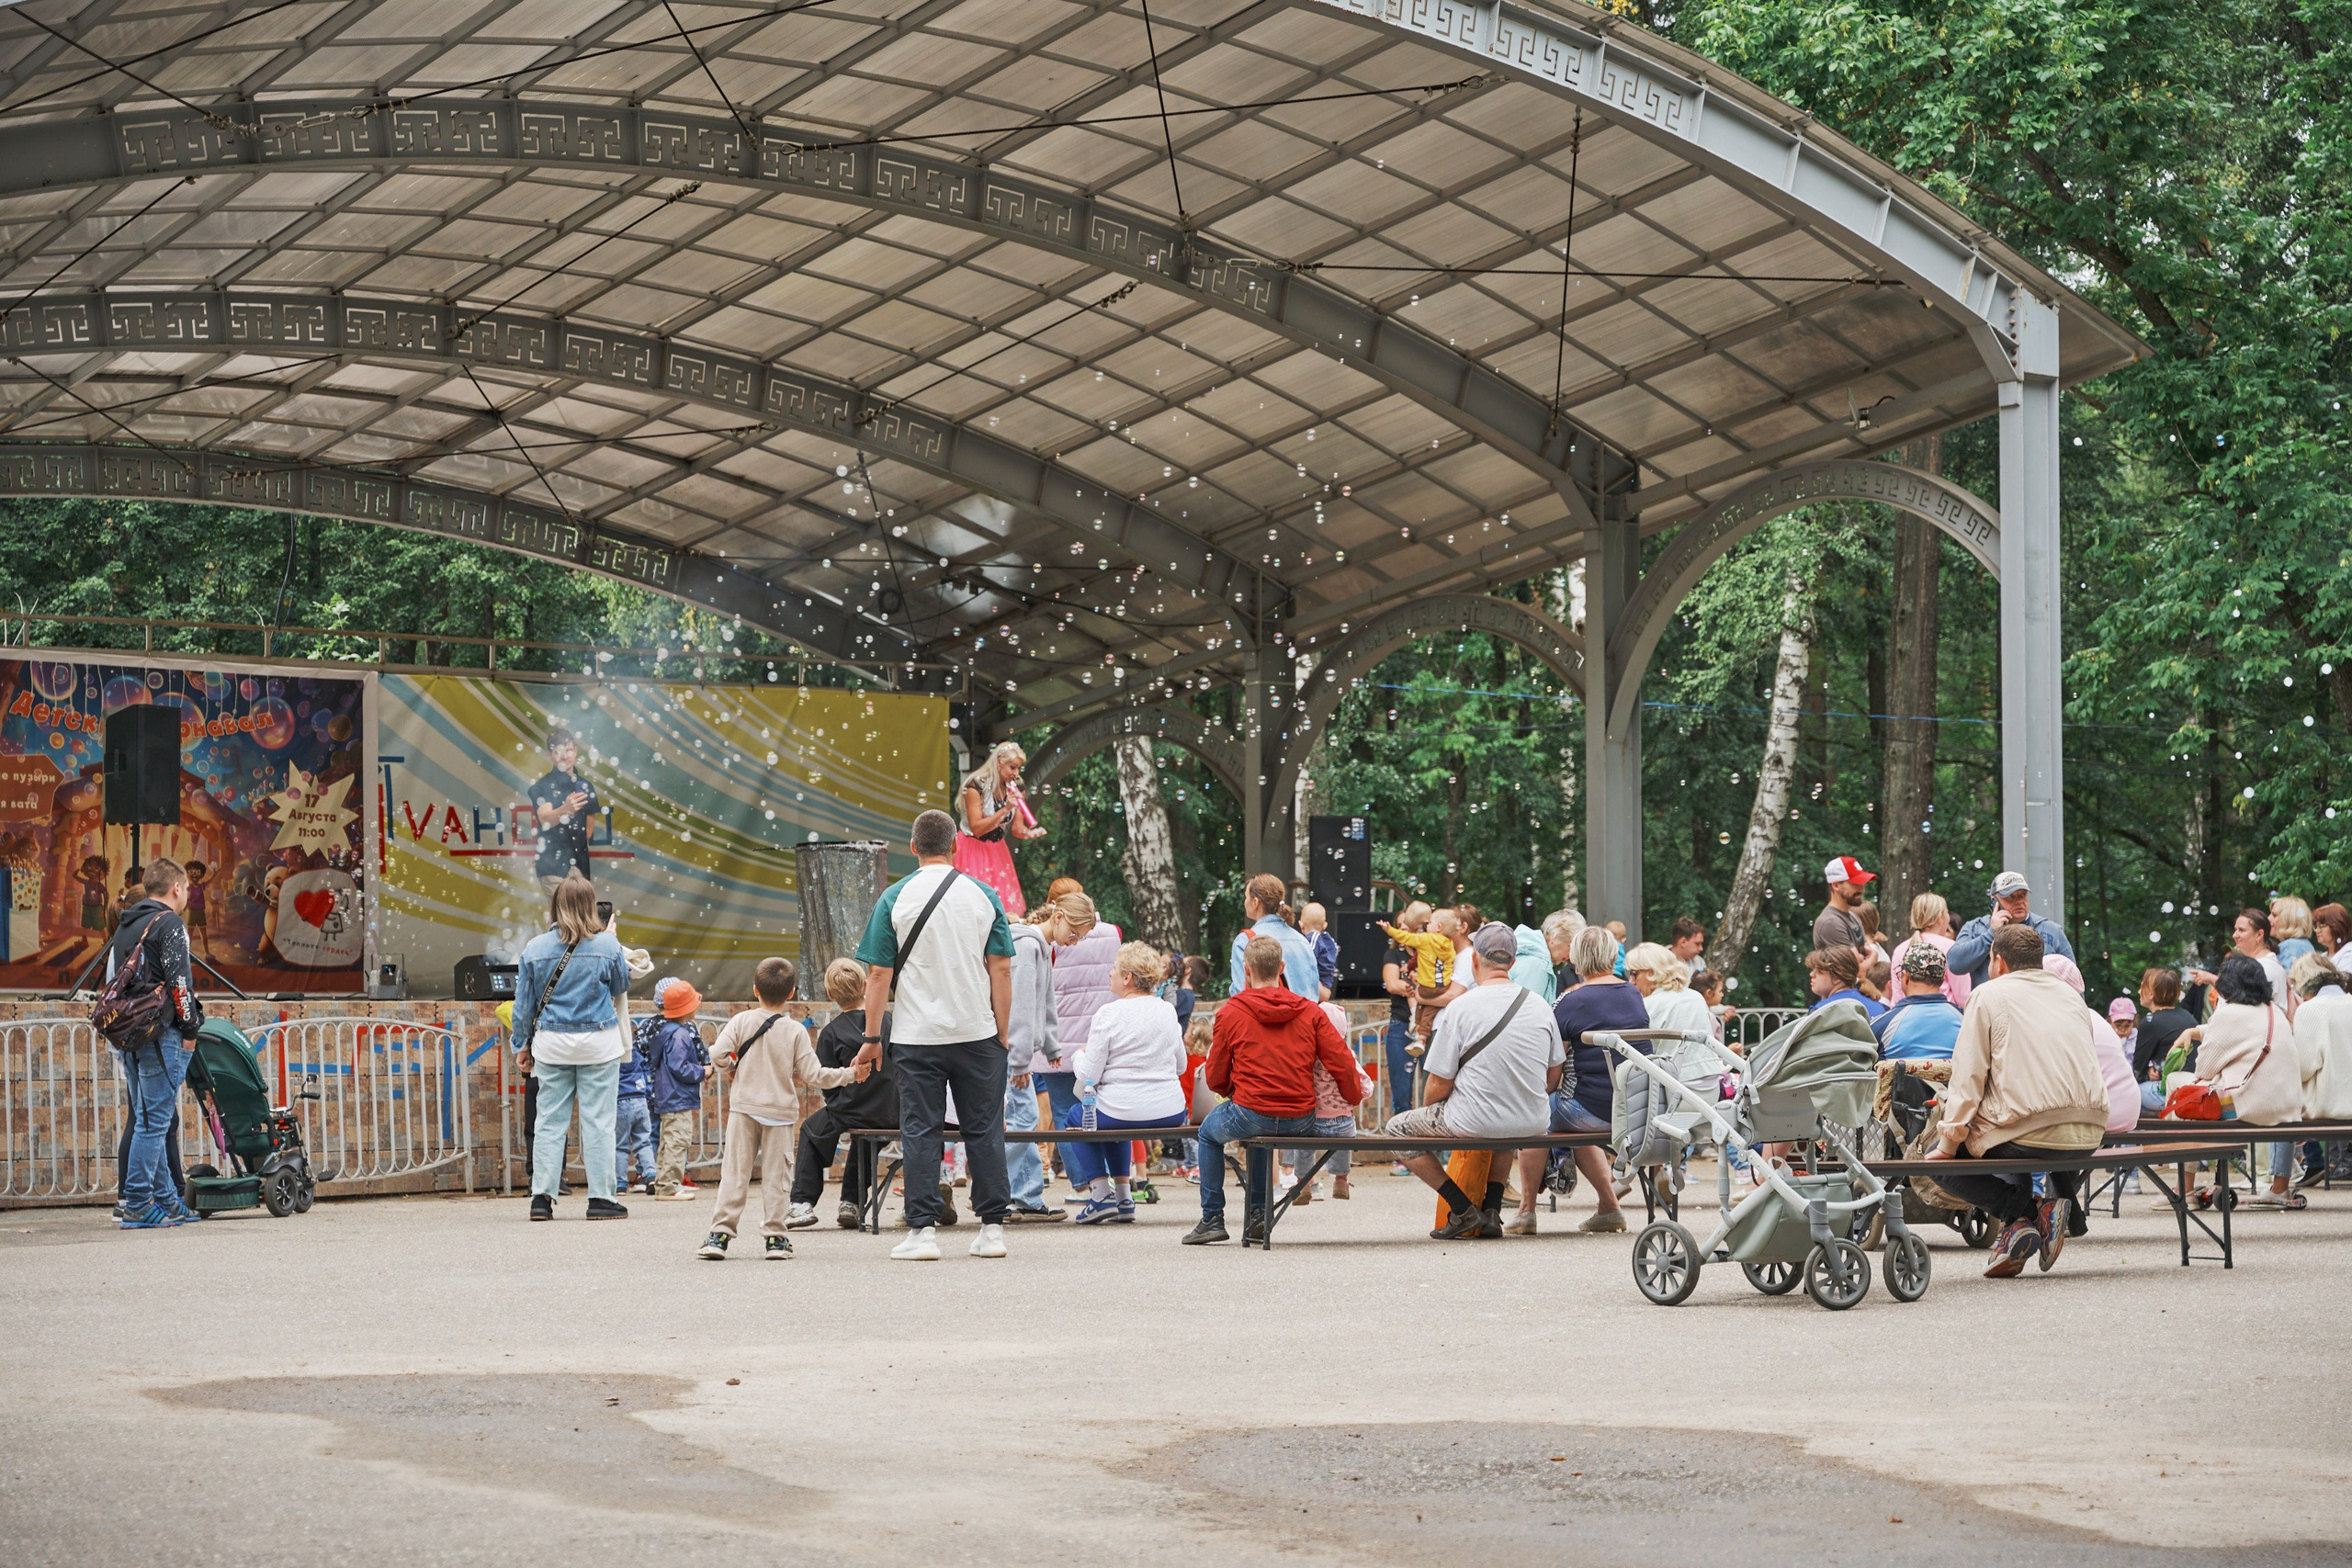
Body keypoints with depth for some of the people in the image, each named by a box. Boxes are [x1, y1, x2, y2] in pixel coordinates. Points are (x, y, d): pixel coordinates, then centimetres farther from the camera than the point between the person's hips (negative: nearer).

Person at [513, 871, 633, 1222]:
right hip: (599, 1043, -2)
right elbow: (621, 988, 9)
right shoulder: (608, 945, -7)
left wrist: (522, 1045, 15)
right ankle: (600, 1198, 2)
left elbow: (525, 1003, 4)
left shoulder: (534, 948, -2)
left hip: (552, 1044, 2)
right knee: (598, 1121, 1)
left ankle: (541, 1196, 4)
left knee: (550, 1121, 6)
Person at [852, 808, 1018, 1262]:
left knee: (920, 1131, 3)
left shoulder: (895, 898, -3)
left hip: (916, 1037, -1)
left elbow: (878, 974, -4)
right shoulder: (983, 896, 1)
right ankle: (992, 1228, 9)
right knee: (984, 1129, 8)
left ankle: (923, 1229, -1)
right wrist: (1001, 1035, 7)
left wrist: (872, 1039, 2)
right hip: (977, 1033, 1)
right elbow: (1001, 971, 0)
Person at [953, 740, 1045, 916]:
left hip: (997, 849, 6)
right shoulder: (976, 785, -18)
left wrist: (1029, 833, -22)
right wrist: (1005, 810, -27)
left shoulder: (1015, 788, 0)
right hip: (973, 848, -6)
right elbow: (976, 828, -20)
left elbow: (1016, 828, 1)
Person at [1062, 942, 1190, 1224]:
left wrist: (1079, 1055, 11)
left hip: (1124, 1113, -6)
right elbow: (1180, 1066, 14)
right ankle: (1122, 1196, 33)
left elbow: (1088, 1076, -10)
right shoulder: (1167, 1011, 4)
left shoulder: (1108, 1015, -13)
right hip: (1172, 1114, 6)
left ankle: (1101, 1193, 14)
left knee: (1071, 1122, 25)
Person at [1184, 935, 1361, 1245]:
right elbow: (1343, 1063, -3)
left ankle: (1212, 1219, 25)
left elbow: (1215, 1079, 3)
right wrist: (1354, 1098, 17)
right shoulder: (1311, 1011, 1)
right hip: (1302, 1120, 4)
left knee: (1209, 1132, 30)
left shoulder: (1230, 1013, -3)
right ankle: (1256, 1216, 33)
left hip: (1250, 1113, -4)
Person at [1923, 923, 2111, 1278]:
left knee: (1941, 1164, 15)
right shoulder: (2071, 995, 19)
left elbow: (1967, 1076, -3)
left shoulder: (1988, 995, 3)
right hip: (2087, 1135, 6)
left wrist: (1948, 1144, 1)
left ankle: (2019, 1215, -5)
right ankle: (2061, 1198, 11)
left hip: (2023, 1134, -6)